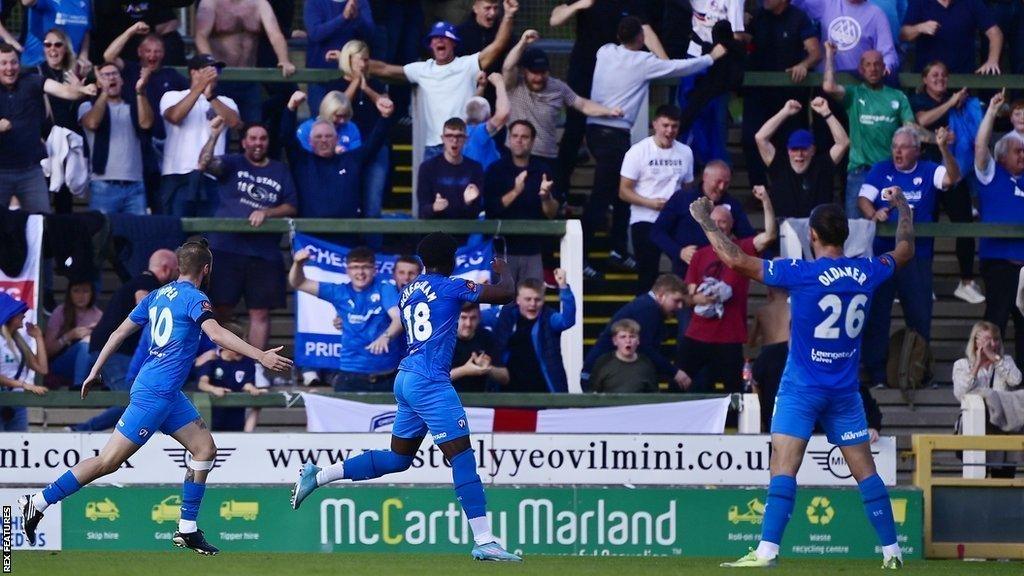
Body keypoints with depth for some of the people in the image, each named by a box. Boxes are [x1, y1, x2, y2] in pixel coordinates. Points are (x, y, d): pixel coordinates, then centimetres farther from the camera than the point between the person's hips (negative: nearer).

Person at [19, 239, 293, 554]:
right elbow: (217, 333, -28)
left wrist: (95, 372, 24)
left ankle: (187, 530, 9)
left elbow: (120, 333, 17)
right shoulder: (194, 298, -12)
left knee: (205, 449, 9)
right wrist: (260, 356, -32)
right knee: (109, 461, -7)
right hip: (155, 394, -10)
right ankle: (38, 503, -3)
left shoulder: (158, 295, 13)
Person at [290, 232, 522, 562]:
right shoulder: (449, 287, -6)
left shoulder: (408, 292, 16)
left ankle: (317, 476, 20)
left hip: (406, 378, 8)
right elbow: (505, 294, -6)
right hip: (430, 382, -8)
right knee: (462, 456, -10)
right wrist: (502, 272, 17)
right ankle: (484, 541, -15)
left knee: (397, 458, 19)